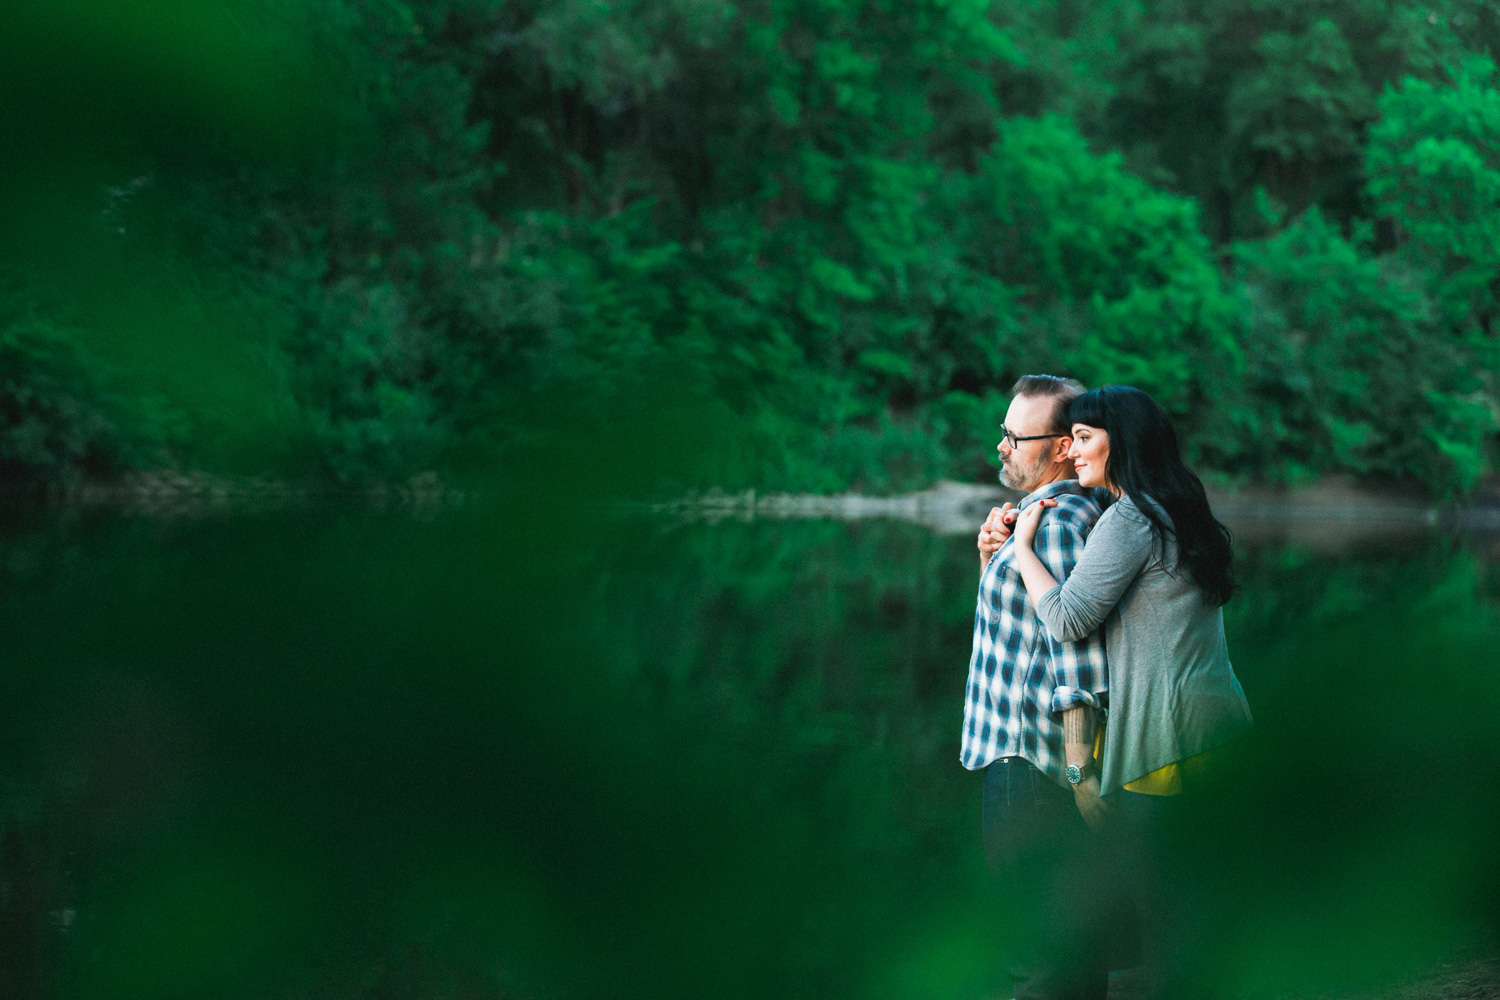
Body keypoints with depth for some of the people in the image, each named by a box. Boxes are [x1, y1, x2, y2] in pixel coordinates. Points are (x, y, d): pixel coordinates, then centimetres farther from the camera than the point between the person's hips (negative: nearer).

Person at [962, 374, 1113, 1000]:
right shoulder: (1044, 514, 14)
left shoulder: (1058, 525, -20)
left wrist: (1080, 767, -25)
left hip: (1031, 763, -11)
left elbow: (1076, 653, -24)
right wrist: (991, 560, 3)